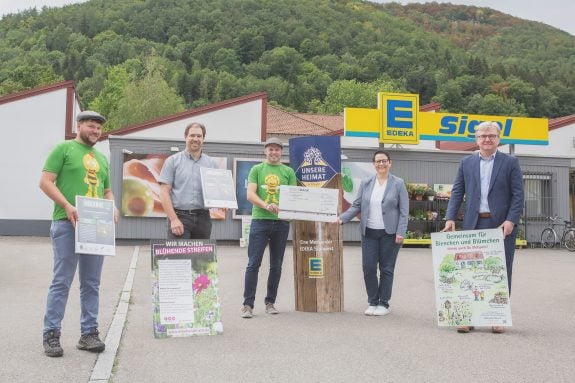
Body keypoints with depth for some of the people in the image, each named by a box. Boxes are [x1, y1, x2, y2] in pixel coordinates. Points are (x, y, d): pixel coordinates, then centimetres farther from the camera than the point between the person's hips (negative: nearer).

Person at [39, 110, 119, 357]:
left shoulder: (102, 158, 22)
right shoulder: (64, 148, 3)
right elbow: (45, 182, -5)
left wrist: (113, 208, 6)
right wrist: (67, 206, -17)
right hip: (68, 224, -6)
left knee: (91, 283, 8)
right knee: (61, 282, -5)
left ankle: (89, 333, 15)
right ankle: (51, 335, 4)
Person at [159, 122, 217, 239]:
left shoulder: (211, 163, 11)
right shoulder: (173, 161, 2)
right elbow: (164, 192, -4)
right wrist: (173, 219, -14)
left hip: (203, 218, 4)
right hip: (179, 216, -4)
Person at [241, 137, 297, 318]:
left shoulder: (288, 171, 11)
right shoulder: (257, 169, 7)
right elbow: (250, 194, -4)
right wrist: (266, 205, -22)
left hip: (281, 222, 2)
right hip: (260, 220, -2)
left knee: (276, 265, 9)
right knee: (254, 264, -5)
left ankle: (270, 302, 20)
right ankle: (248, 304, -1)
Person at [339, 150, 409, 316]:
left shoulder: (398, 183, 1)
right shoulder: (365, 183, 9)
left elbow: (404, 210, -2)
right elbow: (356, 206, 8)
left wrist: (400, 232, -10)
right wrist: (342, 218, -7)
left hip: (390, 233, -2)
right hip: (369, 233, 3)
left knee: (386, 269, 4)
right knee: (368, 268, 1)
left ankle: (383, 304, 16)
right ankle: (372, 302, 16)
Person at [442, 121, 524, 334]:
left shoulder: (510, 163, 4)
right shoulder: (466, 163, 10)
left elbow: (518, 194, -1)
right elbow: (457, 192, 8)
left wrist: (511, 220, -12)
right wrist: (450, 217, -3)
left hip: (502, 225, -2)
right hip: (474, 224, 2)